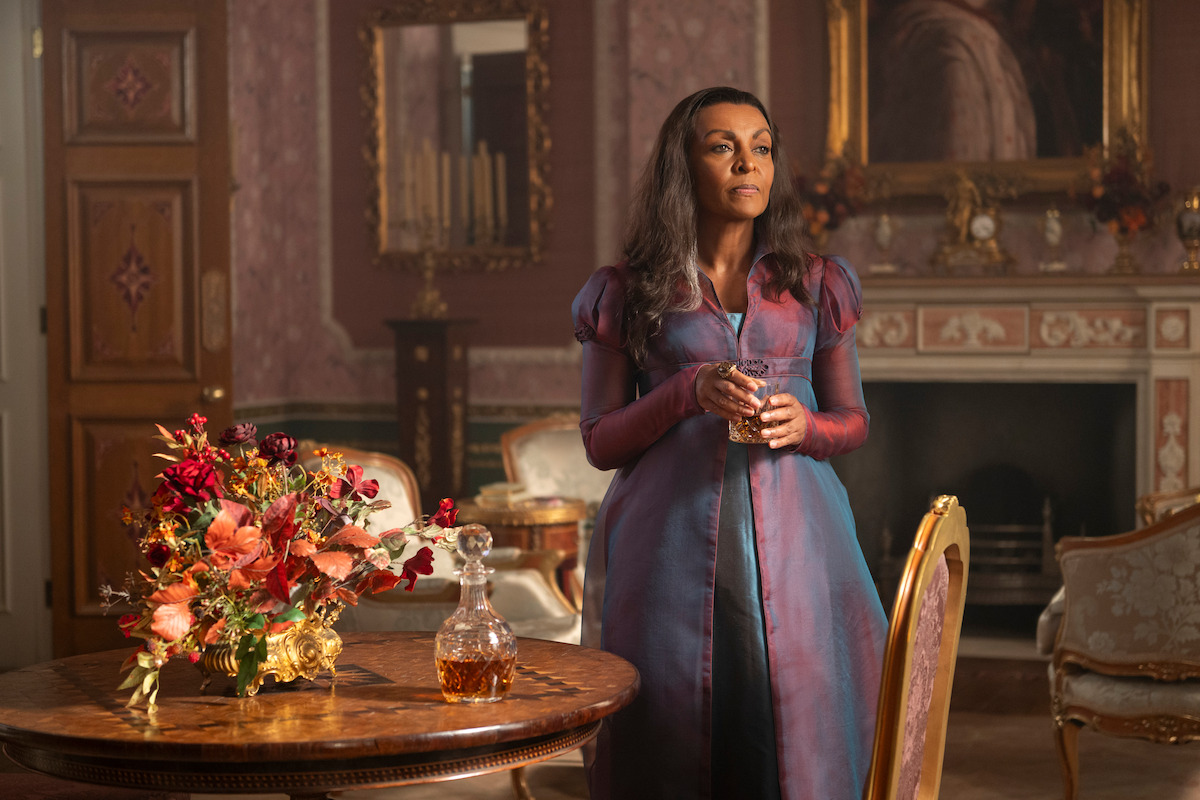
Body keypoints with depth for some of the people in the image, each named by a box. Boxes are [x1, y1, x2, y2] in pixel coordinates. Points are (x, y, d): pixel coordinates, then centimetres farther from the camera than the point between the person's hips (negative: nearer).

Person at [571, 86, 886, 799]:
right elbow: (600, 440, 5)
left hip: (790, 547, 2)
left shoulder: (815, 286, 11)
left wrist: (804, 424, -7)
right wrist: (689, 392, -12)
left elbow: (853, 420, 16)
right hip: (671, 546, -1)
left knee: (796, 735, -1)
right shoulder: (627, 294, 6)